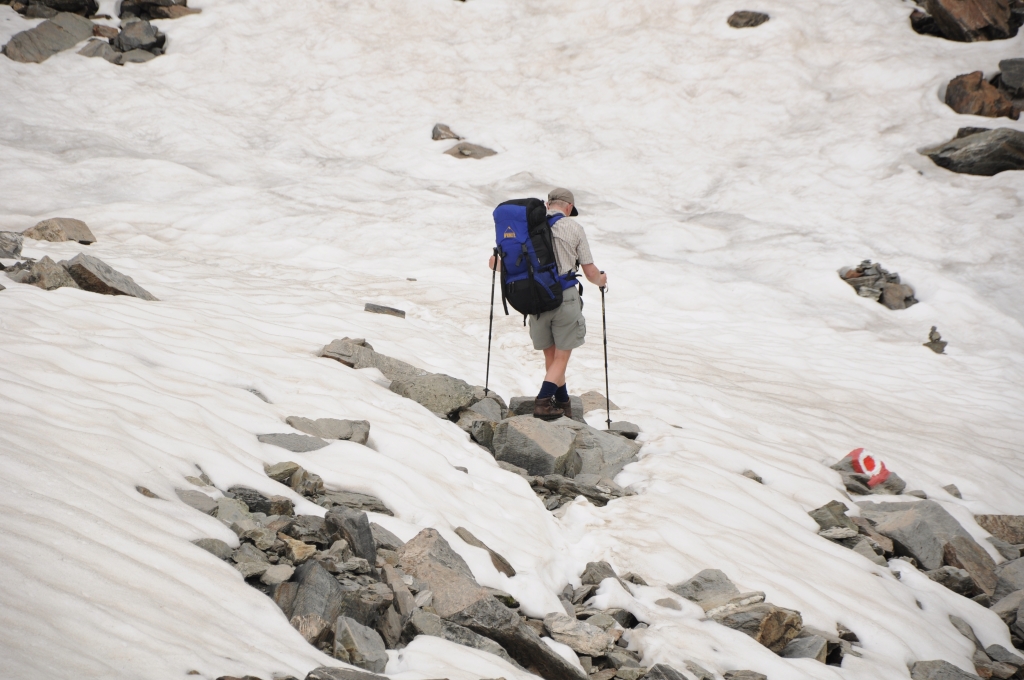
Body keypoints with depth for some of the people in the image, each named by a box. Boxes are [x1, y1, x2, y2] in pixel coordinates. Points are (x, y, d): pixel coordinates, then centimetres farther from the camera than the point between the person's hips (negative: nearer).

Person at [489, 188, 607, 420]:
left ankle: (564, 406, 25)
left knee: (551, 357, 17)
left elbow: (494, 262, 7)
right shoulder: (573, 228, 0)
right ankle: (543, 401, -12)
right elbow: (590, 272, 4)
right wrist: (601, 280, 26)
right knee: (561, 357, 5)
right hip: (565, 297, -3)